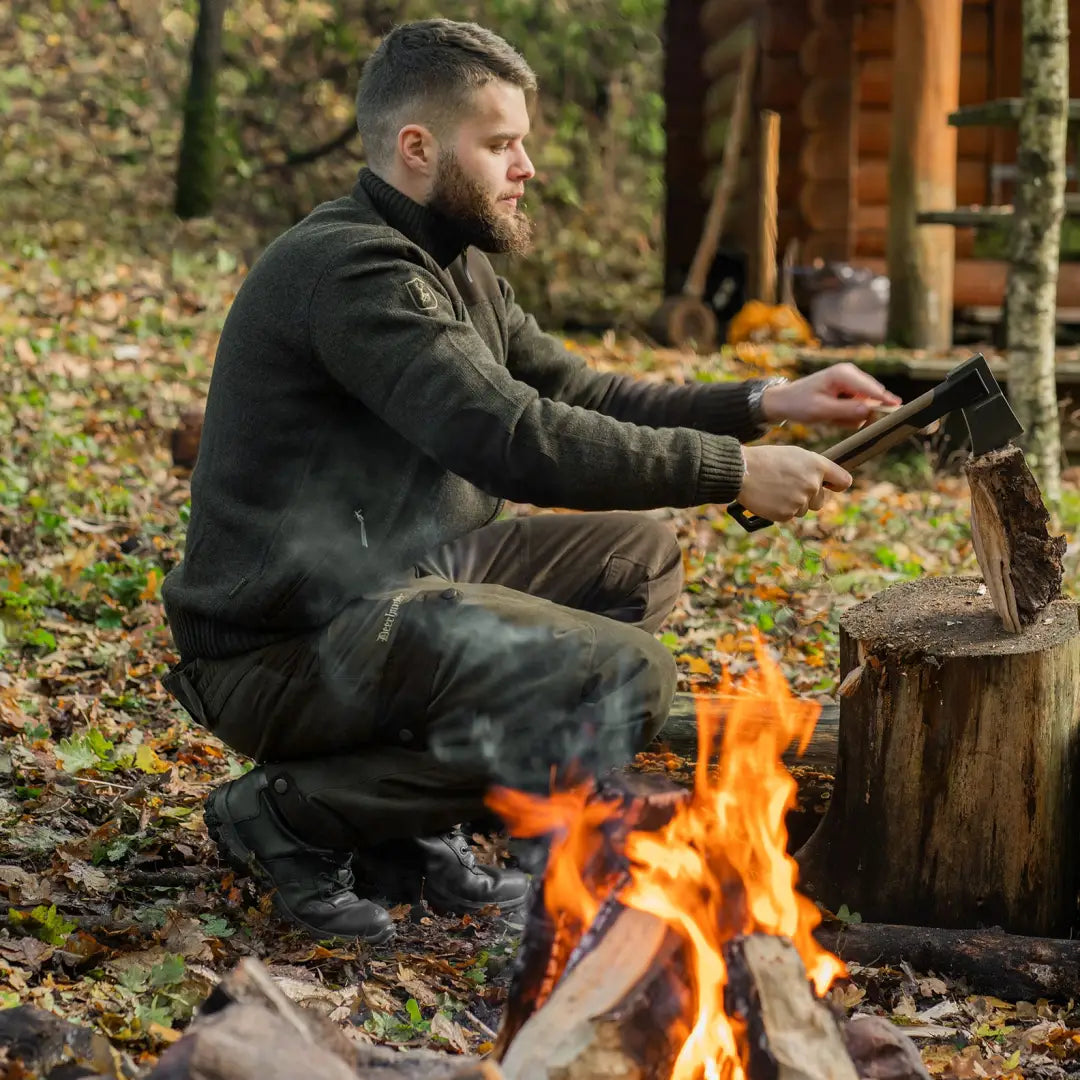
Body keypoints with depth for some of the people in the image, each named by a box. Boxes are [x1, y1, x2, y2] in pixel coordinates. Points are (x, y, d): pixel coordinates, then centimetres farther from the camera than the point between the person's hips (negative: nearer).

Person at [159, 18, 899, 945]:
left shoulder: (457, 268, 12)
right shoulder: (350, 268, -20)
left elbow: (578, 396, 18)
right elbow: (516, 440, -28)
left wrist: (762, 404, 5)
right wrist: (732, 471, -23)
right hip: (283, 651, -10)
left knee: (639, 557, 12)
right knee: (625, 678, -21)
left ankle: (411, 817, 6)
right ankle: (298, 813, -8)